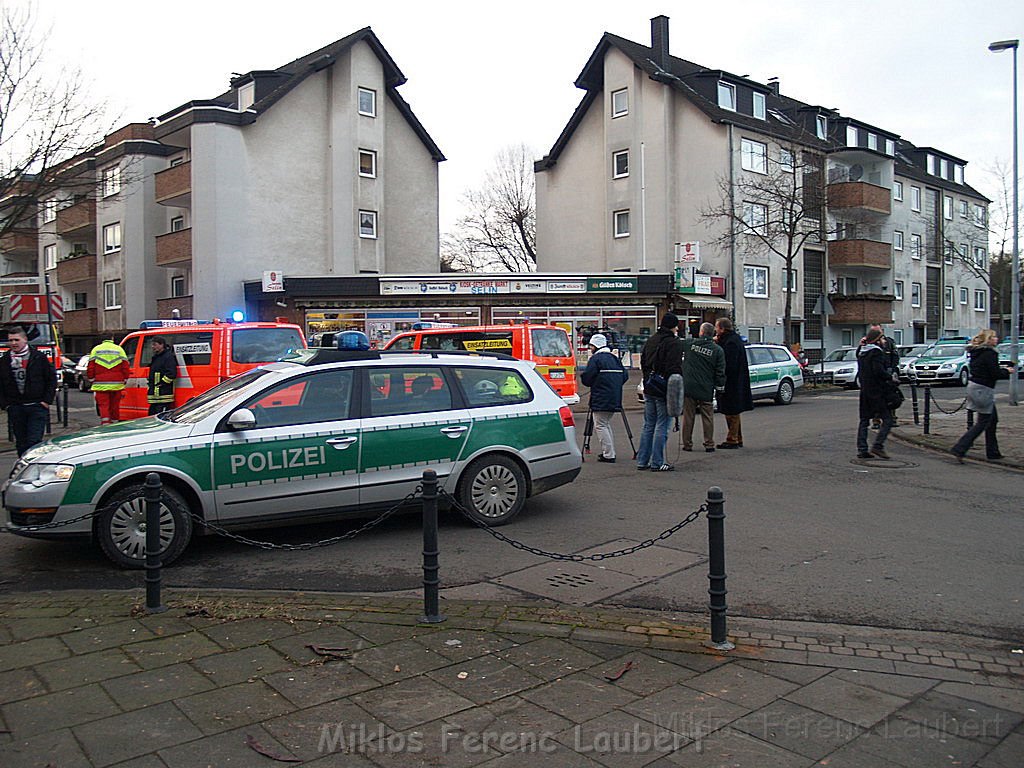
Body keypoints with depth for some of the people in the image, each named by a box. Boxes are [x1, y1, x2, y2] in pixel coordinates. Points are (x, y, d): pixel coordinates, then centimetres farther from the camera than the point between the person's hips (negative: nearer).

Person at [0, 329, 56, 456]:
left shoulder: (39, 357, 1)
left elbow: (52, 379, 3)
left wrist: (47, 400, -3)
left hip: (37, 407, -3)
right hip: (15, 408, 3)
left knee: (35, 441, -10)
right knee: (21, 443, 9)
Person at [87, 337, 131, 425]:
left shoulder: (96, 349, 5)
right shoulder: (119, 349, 6)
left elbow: (90, 369, 2)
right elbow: (126, 368, 3)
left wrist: (92, 380, 14)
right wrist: (124, 381, 12)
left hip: (101, 385, -1)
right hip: (117, 385, 1)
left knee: (103, 406, -2)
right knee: (115, 407, 12)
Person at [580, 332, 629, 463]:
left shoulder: (595, 359, -8)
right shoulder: (614, 358, 16)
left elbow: (587, 379, -13)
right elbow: (624, 376, 16)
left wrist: (582, 376, 9)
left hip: (601, 400, -8)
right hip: (614, 399, 8)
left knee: (600, 426, -4)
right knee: (606, 424, 19)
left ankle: (608, 455, -8)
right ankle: (610, 452, 20)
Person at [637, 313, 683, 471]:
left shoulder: (650, 341, 12)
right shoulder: (674, 343, -12)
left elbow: (643, 363, 17)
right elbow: (675, 369, -17)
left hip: (649, 390, 7)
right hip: (664, 391, -7)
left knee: (648, 426, 13)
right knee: (661, 427, -2)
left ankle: (642, 461, 15)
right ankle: (657, 463, 1)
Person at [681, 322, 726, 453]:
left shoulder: (689, 343, -2)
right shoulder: (718, 350, -3)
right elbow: (720, 372, -2)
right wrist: (720, 386, 9)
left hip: (688, 387, 1)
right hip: (706, 389, -1)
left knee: (688, 416, 7)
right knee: (708, 417, 8)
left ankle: (687, 444, 12)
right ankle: (709, 444, 10)